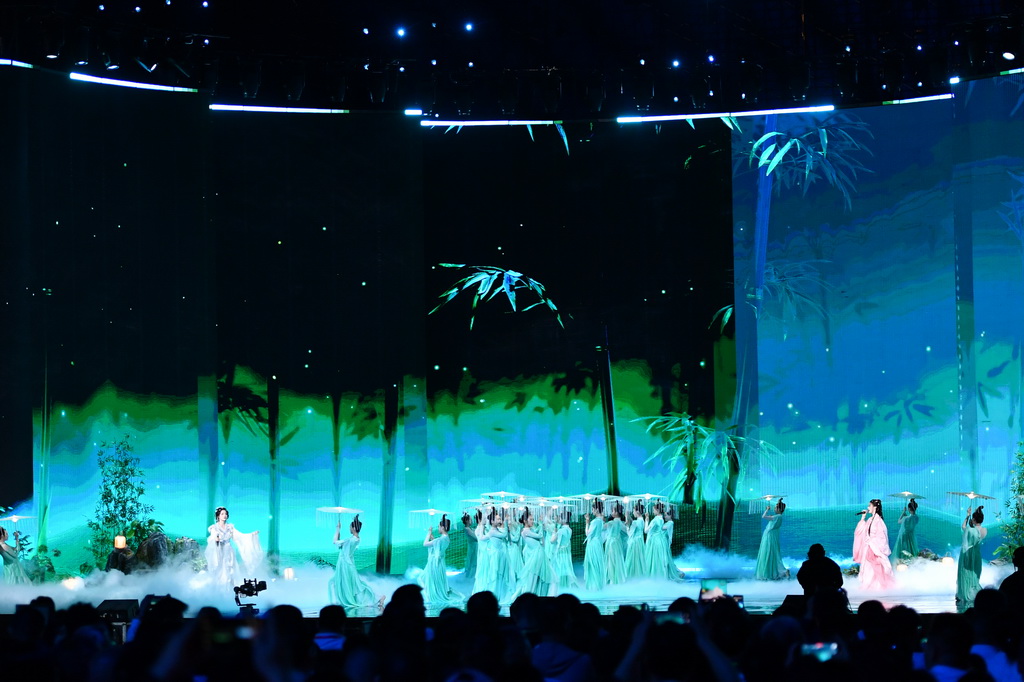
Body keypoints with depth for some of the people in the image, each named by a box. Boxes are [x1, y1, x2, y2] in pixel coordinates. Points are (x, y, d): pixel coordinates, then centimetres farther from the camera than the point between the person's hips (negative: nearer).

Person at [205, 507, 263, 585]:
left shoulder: (230, 527, 8)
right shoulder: (214, 528, -3)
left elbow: (240, 536, 6)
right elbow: (211, 539, -15)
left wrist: (252, 534, -5)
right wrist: (215, 539, -39)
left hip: (229, 554, 3)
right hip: (219, 554, -3)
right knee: (219, 574, -6)